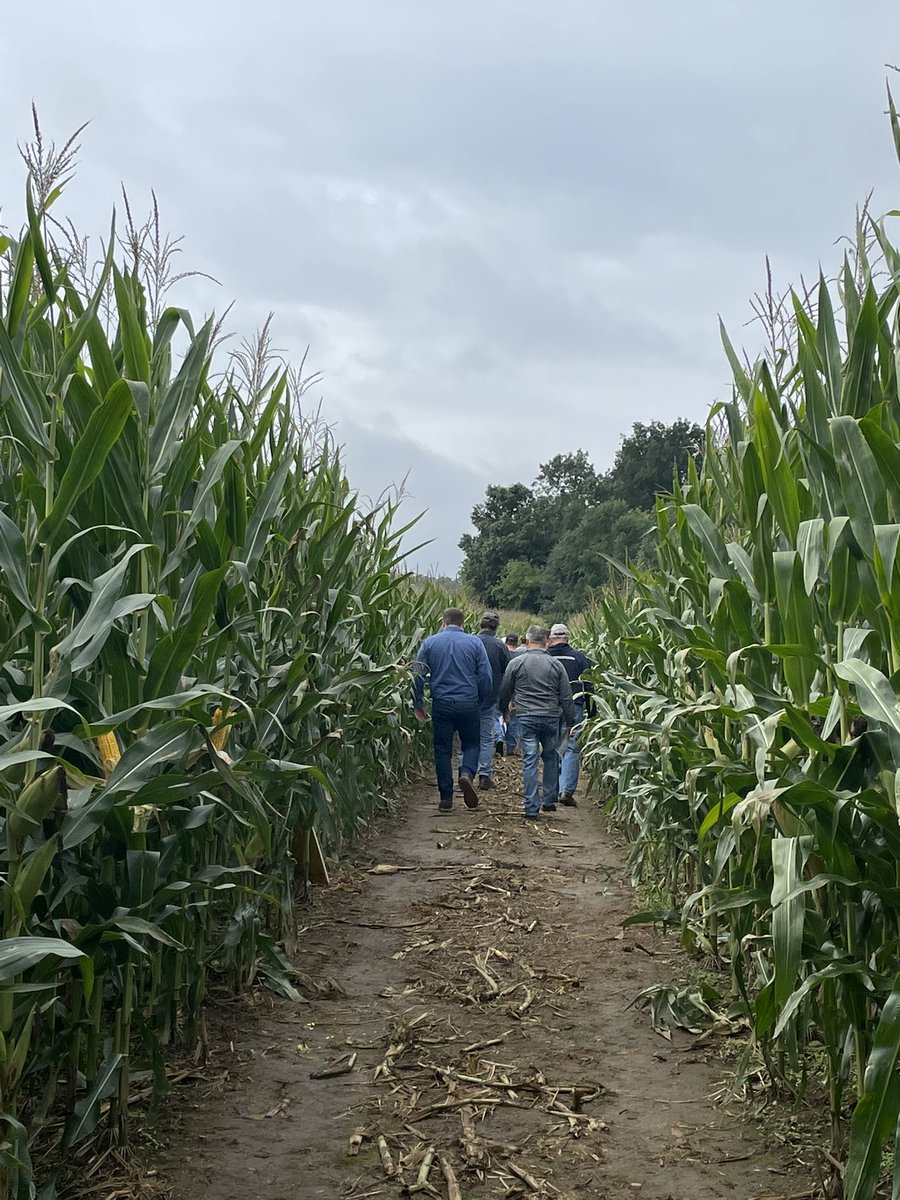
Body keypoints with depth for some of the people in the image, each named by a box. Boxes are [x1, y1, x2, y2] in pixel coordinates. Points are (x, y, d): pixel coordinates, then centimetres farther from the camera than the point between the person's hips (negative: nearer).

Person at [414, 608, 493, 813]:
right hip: (469, 704, 0)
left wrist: (418, 705, 9)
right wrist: (482, 703, 11)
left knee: (442, 750, 9)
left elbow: (417, 676, 2)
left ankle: (446, 798, 8)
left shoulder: (430, 643, 3)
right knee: (471, 744, 16)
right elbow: (486, 677, 0)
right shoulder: (475, 642, 2)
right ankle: (467, 773, -13)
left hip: (441, 704, 1)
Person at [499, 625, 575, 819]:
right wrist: (570, 723, 11)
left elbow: (505, 692, 10)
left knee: (529, 761, -1)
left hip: (527, 718, -1)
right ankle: (549, 801, 21)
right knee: (551, 757, 17)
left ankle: (532, 808, -3)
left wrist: (504, 710, 29)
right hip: (551, 718, 1)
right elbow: (566, 697, 4)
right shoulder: (556, 665, 3)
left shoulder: (516, 663, 0)